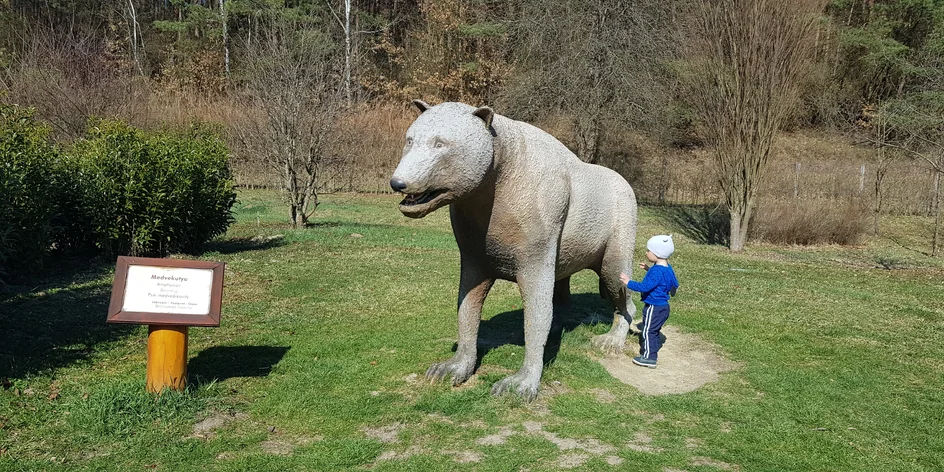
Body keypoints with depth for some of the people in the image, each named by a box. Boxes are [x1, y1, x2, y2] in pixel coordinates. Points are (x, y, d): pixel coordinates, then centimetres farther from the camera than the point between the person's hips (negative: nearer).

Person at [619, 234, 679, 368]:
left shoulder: (657, 271, -26)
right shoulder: (667, 268, 4)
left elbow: (644, 287, -29)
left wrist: (629, 282, -19)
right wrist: (649, 269, 20)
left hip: (654, 307, -10)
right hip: (662, 306, 10)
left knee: (648, 331, -1)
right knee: (654, 331, 21)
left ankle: (649, 358, 5)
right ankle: (652, 353, 32)